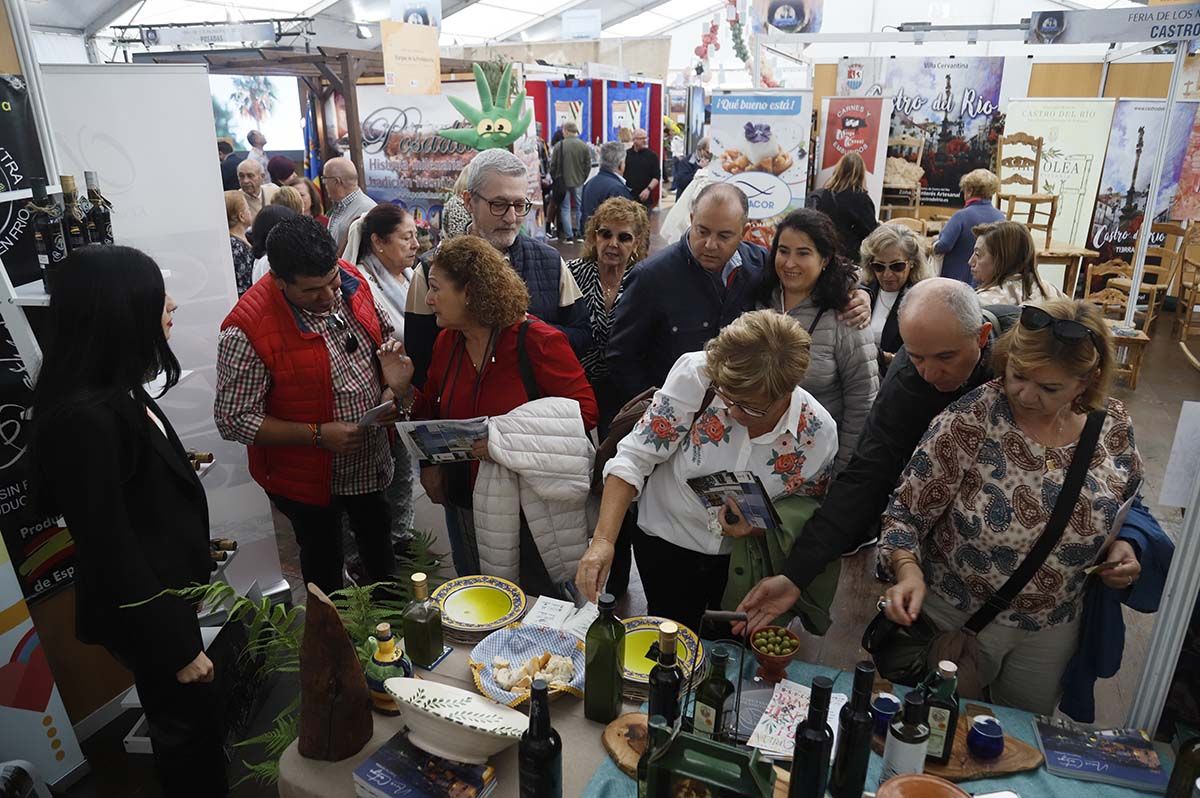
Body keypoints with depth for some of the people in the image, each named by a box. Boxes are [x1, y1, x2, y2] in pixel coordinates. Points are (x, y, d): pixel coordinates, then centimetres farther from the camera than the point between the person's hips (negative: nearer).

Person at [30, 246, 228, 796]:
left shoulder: (115, 393, 0)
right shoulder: (85, 415, -30)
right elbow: (109, 547, -26)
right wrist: (176, 648, -19)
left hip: (166, 590, 9)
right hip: (144, 606, -9)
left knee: (191, 721, 26)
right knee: (188, 726, 13)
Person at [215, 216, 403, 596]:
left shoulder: (352, 279, -11)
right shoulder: (247, 330, -28)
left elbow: (385, 334, 7)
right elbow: (234, 420, -22)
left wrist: (391, 388, -9)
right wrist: (318, 435, -27)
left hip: (370, 461, 6)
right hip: (308, 478, -5)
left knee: (377, 536, 29)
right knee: (324, 562, 19)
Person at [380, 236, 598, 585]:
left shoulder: (537, 340, -17)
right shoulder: (447, 340, 3)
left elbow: (584, 409, -19)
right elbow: (435, 413, 13)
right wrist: (403, 388, -6)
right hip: (464, 500, 6)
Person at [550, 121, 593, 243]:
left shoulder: (559, 145, -10)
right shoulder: (584, 146, -5)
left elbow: (553, 165, -5)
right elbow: (588, 165, -1)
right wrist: (583, 179, 12)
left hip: (563, 182, -1)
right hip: (578, 182, 2)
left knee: (565, 208, 6)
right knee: (579, 207, 15)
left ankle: (569, 236, 1)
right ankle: (580, 233, 17)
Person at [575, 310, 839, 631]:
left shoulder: (819, 434, -20)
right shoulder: (696, 373, -26)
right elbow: (634, 457, -22)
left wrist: (757, 530, -25)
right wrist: (603, 540, -31)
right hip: (666, 540, -1)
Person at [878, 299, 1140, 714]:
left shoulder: (1113, 424, -10)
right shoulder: (965, 424, -24)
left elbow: (1127, 503, 10)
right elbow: (907, 512, -17)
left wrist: (1122, 546, -8)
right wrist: (908, 571, -33)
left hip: (1055, 629, 4)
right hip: (957, 618, -3)